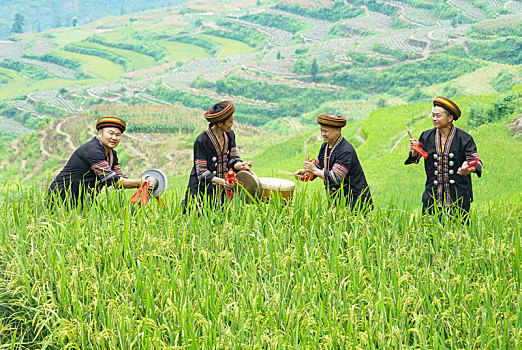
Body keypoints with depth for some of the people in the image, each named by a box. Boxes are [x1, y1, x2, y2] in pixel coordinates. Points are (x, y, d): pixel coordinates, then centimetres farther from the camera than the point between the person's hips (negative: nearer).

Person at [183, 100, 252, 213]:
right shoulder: (201, 141, -18)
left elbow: (232, 159, 6)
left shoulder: (229, 135, 2)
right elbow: (201, 172, -17)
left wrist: (241, 165, -17)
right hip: (202, 191, -6)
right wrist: (221, 181, -30)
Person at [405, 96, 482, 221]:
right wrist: (414, 151, -21)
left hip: (459, 196, -2)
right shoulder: (426, 136, 6)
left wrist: (469, 169, -31)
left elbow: (475, 161, -8)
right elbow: (414, 159, 3)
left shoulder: (464, 138, -2)